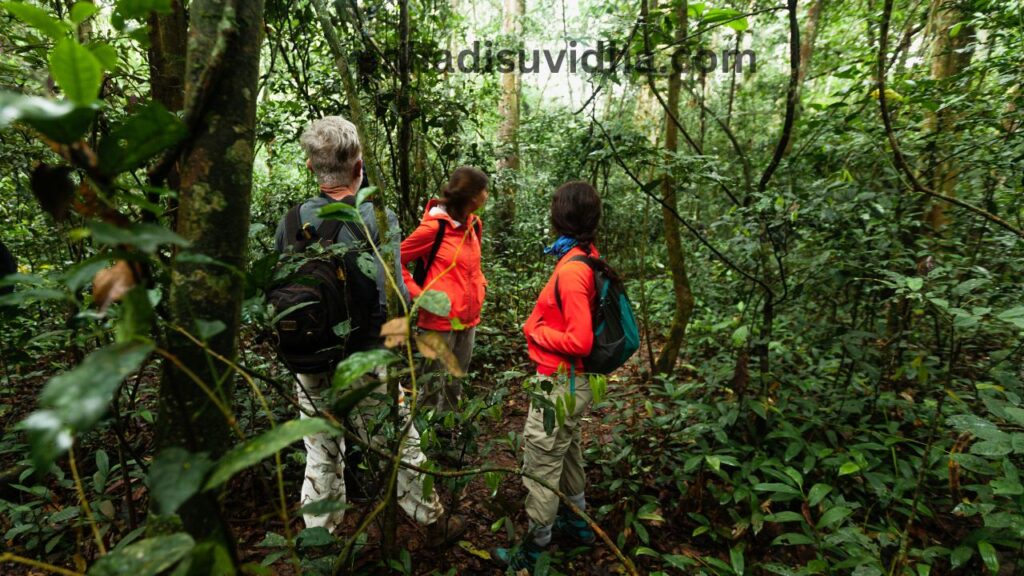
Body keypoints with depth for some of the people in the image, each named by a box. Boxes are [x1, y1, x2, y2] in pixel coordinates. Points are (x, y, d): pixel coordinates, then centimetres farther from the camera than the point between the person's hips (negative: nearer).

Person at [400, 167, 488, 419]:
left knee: (455, 385, 20)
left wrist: (480, 284, 8)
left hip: (468, 319, 7)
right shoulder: (434, 226, -16)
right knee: (434, 386, 7)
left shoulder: (473, 224, 6)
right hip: (441, 320, -7)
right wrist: (419, 295, -15)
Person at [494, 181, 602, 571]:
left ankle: (534, 552, 23)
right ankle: (577, 523, 44)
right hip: (573, 381, 9)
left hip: (560, 385, -9)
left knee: (541, 466, 6)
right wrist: (543, 324, 2)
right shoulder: (588, 258, 2)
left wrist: (536, 332, -14)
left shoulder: (571, 270, -26)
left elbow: (580, 342, -27)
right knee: (567, 452, 25)